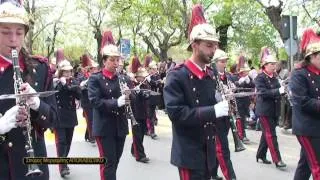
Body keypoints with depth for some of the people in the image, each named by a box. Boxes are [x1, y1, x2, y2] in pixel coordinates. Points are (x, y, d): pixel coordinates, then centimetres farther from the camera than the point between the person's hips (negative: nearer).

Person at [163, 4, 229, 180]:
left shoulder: (211, 75, 8)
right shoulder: (177, 76, -15)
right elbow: (175, 112, -24)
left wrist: (221, 105, -8)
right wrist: (213, 111, -29)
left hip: (208, 151, 7)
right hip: (189, 153, -7)